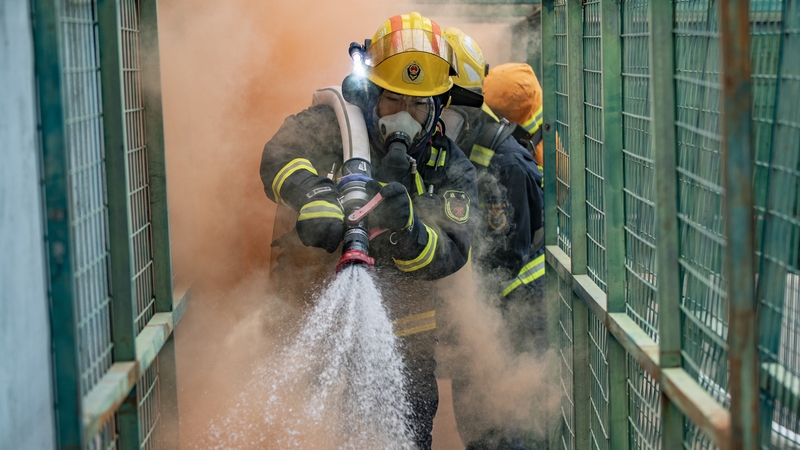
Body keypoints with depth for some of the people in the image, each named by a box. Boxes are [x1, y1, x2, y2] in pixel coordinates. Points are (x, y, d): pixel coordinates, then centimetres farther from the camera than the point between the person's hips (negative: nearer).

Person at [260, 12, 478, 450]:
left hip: (402, 335, 1)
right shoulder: (334, 126, -7)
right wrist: (312, 193, -49)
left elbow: (449, 254, -13)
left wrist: (405, 227, -34)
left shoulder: (450, 168, -2)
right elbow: (281, 154, -27)